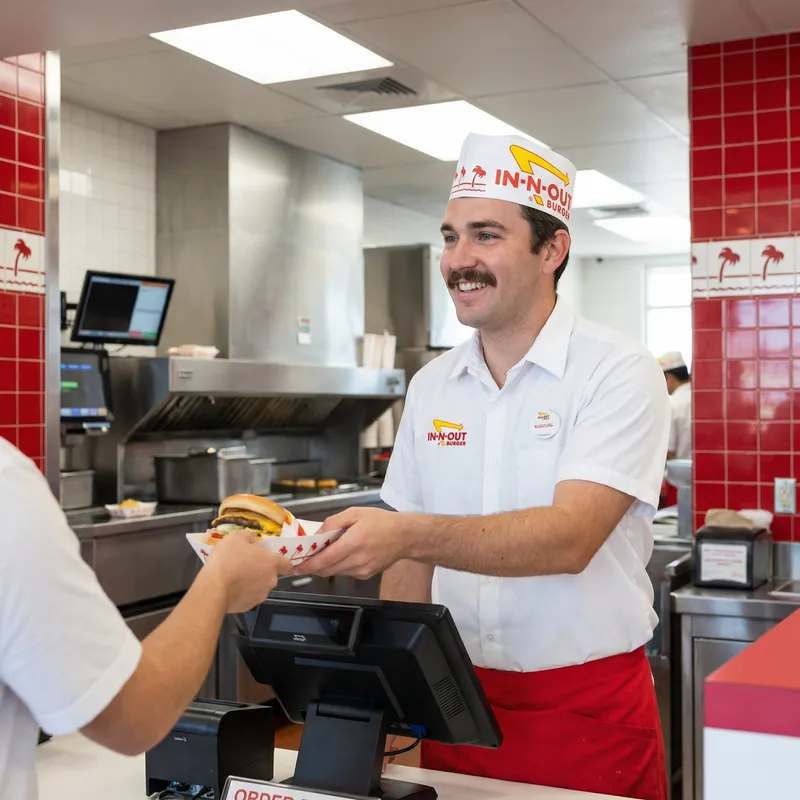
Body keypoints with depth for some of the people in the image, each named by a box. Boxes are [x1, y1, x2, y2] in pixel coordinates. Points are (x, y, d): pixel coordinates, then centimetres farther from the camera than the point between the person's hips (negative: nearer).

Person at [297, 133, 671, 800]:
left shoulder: (620, 374, -12)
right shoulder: (431, 387, 5)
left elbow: (570, 538, -25)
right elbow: (415, 559, 9)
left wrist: (408, 535, -38)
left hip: (589, 712, -4)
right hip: (456, 703, 5)